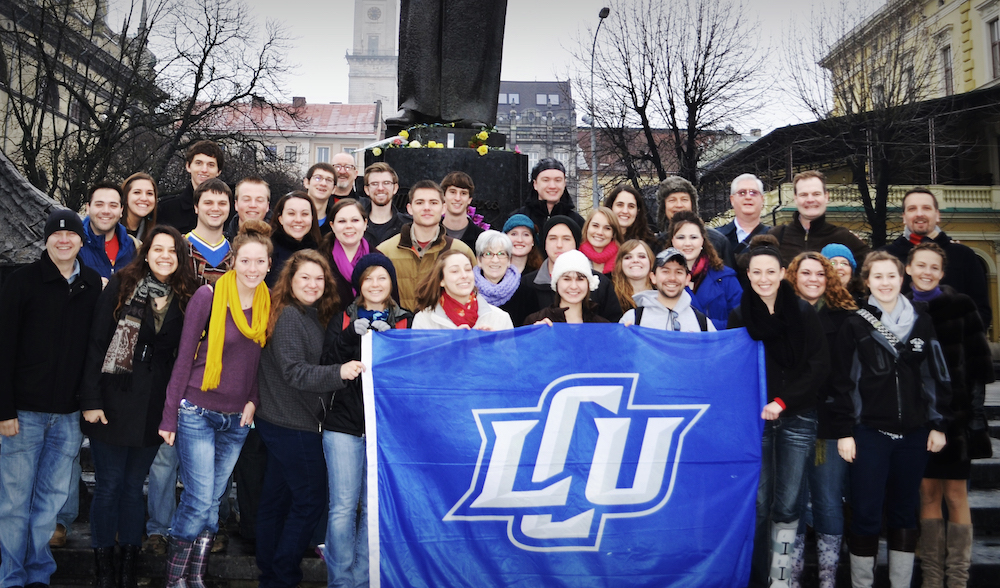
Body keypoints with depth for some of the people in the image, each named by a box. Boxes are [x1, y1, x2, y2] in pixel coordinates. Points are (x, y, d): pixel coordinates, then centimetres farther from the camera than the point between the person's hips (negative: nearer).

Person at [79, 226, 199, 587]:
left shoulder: (186, 297, 3)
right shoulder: (121, 286, -4)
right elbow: (97, 344, -5)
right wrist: (91, 401, -10)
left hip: (154, 406, 2)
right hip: (114, 402, -2)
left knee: (134, 485, 12)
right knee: (109, 485, 5)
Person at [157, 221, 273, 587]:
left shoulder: (268, 303, 2)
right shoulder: (209, 295, -11)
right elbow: (184, 357, -7)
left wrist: (254, 401, -1)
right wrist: (169, 416, -6)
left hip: (237, 419, 4)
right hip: (198, 412, -4)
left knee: (213, 502, 11)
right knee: (200, 500, -5)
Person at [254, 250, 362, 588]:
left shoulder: (316, 316, 12)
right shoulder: (288, 316, -15)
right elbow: (294, 372, -24)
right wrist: (338, 373, -35)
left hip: (282, 423, 9)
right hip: (292, 425, -9)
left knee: (276, 497, 16)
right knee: (310, 500, -3)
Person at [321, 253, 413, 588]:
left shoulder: (406, 321, 7)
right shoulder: (343, 319, 11)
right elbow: (329, 362, -1)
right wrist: (351, 335, -15)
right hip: (344, 424, 0)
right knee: (343, 506, -1)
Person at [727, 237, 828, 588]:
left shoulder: (803, 312, 1)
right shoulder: (739, 316, 4)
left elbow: (819, 365, -3)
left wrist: (782, 401, -9)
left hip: (796, 417, 0)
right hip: (754, 418, 1)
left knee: (787, 504, 1)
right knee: (759, 502, 1)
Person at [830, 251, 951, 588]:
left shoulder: (922, 322, 7)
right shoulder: (855, 325, 0)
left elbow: (936, 376, 10)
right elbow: (842, 382, -2)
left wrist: (939, 425, 5)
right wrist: (844, 432, -6)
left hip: (914, 433, 3)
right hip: (869, 432, -2)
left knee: (905, 512, 11)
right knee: (866, 513, 0)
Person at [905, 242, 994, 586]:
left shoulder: (960, 306, 0)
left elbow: (978, 361, -1)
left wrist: (974, 408, -7)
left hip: (954, 413, -2)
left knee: (955, 495, 3)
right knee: (928, 493, 8)